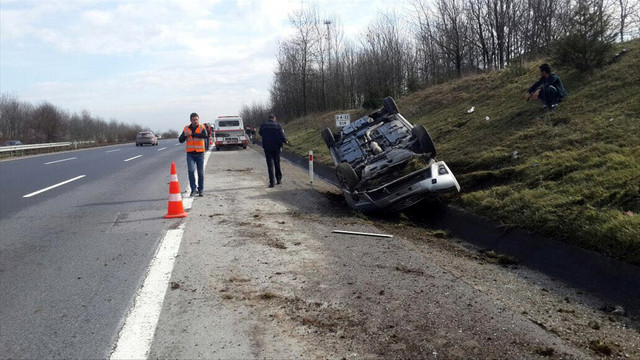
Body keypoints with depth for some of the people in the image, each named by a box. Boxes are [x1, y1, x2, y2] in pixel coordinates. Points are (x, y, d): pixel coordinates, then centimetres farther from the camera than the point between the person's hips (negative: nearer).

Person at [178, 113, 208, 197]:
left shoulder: (202, 127, -3)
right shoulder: (186, 128, 4)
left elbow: (205, 136, -24)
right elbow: (180, 140, 2)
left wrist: (192, 134, -28)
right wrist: (185, 135, -18)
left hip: (200, 153, -1)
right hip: (190, 153, 1)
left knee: (200, 172, 5)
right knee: (191, 171, -13)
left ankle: (200, 190, 17)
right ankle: (193, 189, -3)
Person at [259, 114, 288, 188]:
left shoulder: (263, 126, 2)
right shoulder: (278, 125, -4)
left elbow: (260, 133, 18)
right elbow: (282, 135, -10)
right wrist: (285, 141, 9)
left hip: (267, 147, 0)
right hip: (276, 147, 0)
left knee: (270, 165, 1)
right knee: (277, 164, 15)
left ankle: (271, 182, -6)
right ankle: (279, 179, 23)